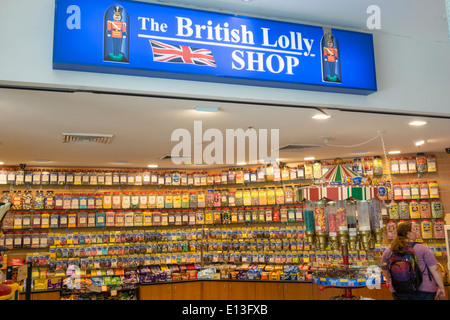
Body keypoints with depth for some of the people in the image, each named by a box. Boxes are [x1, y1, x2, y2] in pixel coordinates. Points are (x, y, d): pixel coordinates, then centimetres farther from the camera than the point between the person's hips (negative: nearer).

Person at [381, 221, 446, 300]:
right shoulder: (422, 249, -9)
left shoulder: (389, 251, 2)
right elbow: (435, 269, -7)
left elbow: (385, 270, 13)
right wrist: (441, 287, 2)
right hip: (423, 290, -3)